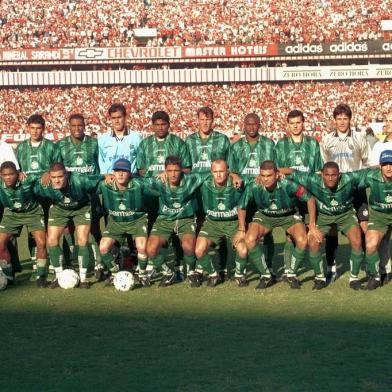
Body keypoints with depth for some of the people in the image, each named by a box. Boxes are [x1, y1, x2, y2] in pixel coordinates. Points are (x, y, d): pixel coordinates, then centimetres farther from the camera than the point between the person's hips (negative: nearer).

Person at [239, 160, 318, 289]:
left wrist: (312, 225, -13)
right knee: (249, 239, -24)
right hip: (264, 216, 1)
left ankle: (291, 274, 0)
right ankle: (266, 275, -4)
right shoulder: (253, 187, -28)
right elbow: (242, 207, -8)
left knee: (302, 241, -26)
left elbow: (310, 199, -17)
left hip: (289, 215, -1)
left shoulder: (288, 185, -33)